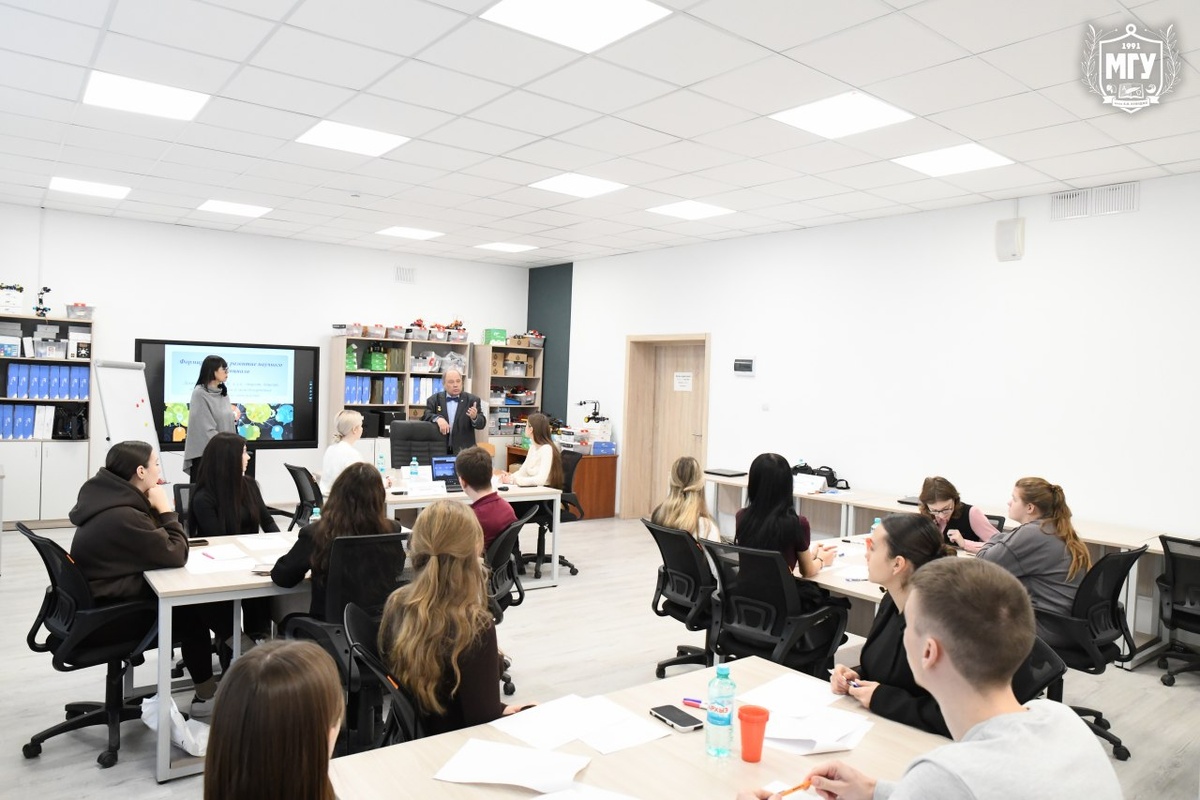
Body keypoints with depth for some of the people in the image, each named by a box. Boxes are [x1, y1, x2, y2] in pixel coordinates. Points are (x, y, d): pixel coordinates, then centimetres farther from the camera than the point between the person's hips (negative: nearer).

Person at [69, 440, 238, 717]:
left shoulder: (109, 498, 3)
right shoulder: (122, 517, -28)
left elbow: (158, 547, 11)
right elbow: (175, 555, -23)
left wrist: (156, 510, -5)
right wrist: (165, 509, -17)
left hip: (110, 595, 10)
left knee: (192, 606, 8)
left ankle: (207, 695, 13)